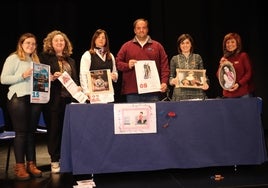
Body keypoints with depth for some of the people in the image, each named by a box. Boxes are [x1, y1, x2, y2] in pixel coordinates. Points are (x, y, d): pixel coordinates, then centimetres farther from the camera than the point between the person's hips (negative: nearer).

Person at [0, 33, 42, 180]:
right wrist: (22, 76, -17)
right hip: (18, 98, -5)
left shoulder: (35, 60, 18)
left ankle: (31, 164, 16)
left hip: (35, 98, 6)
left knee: (31, 132, 8)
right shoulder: (13, 58, -1)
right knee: (21, 132, -2)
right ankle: (19, 166, 7)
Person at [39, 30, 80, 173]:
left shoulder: (70, 60, 20)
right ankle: (55, 160, 11)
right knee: (54, 129, 1)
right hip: (54, 99, -4)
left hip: (70, 98, 4)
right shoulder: (44, 57, 4)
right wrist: (52, 78, -19)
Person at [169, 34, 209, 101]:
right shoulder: (174, 59, 9)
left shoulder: (197, 57, 11)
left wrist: (205, 83, -8)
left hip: (196, 93, 1)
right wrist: (173, 81, -12)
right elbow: (171, 77, 10)